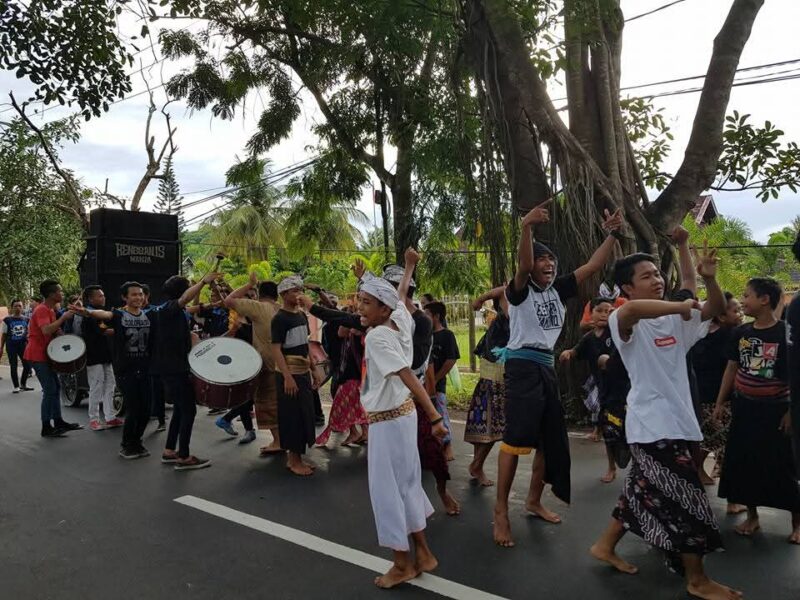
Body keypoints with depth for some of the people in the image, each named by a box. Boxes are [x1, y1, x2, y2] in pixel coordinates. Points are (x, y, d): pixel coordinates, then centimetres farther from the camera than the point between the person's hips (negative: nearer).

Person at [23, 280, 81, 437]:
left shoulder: (50, 309, 12)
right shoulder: (41, 310, -18)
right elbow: (46, 330, -33)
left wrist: (58, 332, 3)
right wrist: (63, 317, -25)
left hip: (45, 353, 10)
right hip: (37, 355, -10)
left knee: (55, 388, 13)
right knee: (50, 390, -10)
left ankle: (58, 421, 21)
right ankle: (46, 428, -4)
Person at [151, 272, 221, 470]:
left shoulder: (169, 311, 15)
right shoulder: (169, 308, -14)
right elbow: (184, 299, -38)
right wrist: (203, 281, -43)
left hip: (170, 368, 10)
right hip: (174, 368, -10)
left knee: (180, 409, 17)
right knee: (189, 410, -5)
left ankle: (169, 451, 23)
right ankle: (184, 458, -1)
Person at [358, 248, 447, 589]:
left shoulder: (376, 336, -20)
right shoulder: (399, 321, 0)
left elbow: (409, 378, -26)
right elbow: (400, 295, 21)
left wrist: (434, 418, -29)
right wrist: (409, 267, 37)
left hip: (388, 420, -8)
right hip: (401, 413, 9)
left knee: (388, 488, 3)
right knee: (406, 483, 17)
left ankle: (403, 564, 16)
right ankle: (422, 553, 29)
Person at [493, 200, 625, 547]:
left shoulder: (558, 291, 11)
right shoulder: (520, 291, -6)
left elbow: (593, 266, 8)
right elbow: (523, 266, -27)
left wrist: (613, 234, -1)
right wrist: (527, 226, -40)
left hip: (547, 369, 8)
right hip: (522, 367, -8)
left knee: (551, 439, 12)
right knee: (516, 438, -14)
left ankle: (534, 501, 27)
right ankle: (501, 511, -7)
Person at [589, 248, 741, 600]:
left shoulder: (674, 318, 10)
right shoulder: (625, 321, -15)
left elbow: (717, 309, 14)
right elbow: (630, 309, -39)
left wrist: (709, 278, -5)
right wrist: (680, 306, -26)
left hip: (675, 419, 9)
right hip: (652, 424, -8)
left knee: (644, 490, 19)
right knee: (686, 498, -1)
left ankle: (605, 546, 36)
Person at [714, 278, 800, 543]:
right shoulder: (740, 332, 2)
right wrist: (720, 403, 9)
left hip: (775, 410, -5)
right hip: (744, 408, 5)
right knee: (743, 463, 9)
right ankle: (752, 516, 25)